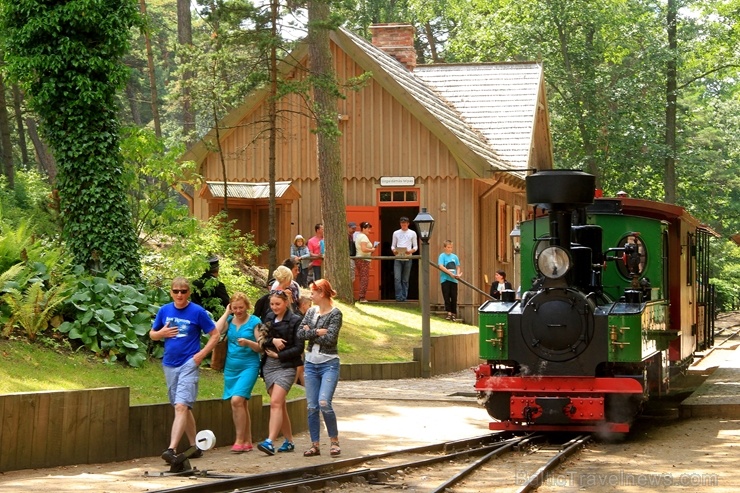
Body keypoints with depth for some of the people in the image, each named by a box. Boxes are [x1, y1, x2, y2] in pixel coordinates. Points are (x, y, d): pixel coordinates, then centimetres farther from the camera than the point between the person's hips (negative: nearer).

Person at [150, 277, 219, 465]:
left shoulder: (197, 312, -6)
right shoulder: (164, 311, 7)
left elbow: (215, 335, -1)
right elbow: (152, 334, 17)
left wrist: (201, 354, -11)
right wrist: (162, 333, -5)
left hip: (189, 364, -6)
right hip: (169, 365, 6)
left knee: (181, 406, -17)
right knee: (184, 408, 14)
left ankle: (172, 449, -25)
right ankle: (194, 447, 26)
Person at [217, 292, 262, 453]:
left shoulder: (254, 322, -3)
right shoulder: (229, 320, 8)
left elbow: (261, 348, -4)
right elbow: (216, 331, -11)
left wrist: (248, 343, -23)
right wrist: (226, 313, -4)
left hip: (248, 366, -5)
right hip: (231, 366, 5)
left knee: (237, 400, -19)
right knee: (242, 404, 10)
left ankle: (240, 440, -12)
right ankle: (247, 442, 18)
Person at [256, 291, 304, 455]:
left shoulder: (295, 321, -4)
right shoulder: (269, 318, 12)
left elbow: (299, 348, -7)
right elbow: (262, 341, 6)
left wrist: (279, 355, -11)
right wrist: (272, 340, -13)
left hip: (286, 366, -6)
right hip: (269, 366, 6)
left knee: (275, 402, -18)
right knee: (280, 405, 9)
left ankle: (270, 442, -26)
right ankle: (289, 441, 17)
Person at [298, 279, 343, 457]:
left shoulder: (335, 313, -7)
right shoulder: (311, 311, 11)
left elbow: (330, 338, -17)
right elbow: (300, 333, 1)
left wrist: (310, 333, -6)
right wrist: (317, 332, -11)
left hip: (329, 364, -6)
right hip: (311, 363, 6)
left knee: (324, 403, -18)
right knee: (312, 407, 3)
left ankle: (334, 441, -3)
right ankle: (315, 445, 10)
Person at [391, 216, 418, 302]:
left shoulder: (412, 233, 9)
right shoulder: (396, 233, 12)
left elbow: (415, 246, 7)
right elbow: (393, 245, 14)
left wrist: (411, 251, -14)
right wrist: (394, 250, -9)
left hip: (407, 259, -1)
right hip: (398, 259, 1)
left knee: (405, 280, 3)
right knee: (397, 278, -10)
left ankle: (404, 297, 8)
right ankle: (399, 297, -9)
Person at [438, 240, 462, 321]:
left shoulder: (455, 256, 12)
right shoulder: (442, 256, -1)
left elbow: (458, 267, 16)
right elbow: (441, 266, -12)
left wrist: (458, 274, -5)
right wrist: (450, 273, -18)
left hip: (454, 280, 4)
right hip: (445, 279, -4)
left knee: (454, 297, 4)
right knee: (446, 296, -6)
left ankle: (454, 313, 10)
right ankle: (449, 312, -5)